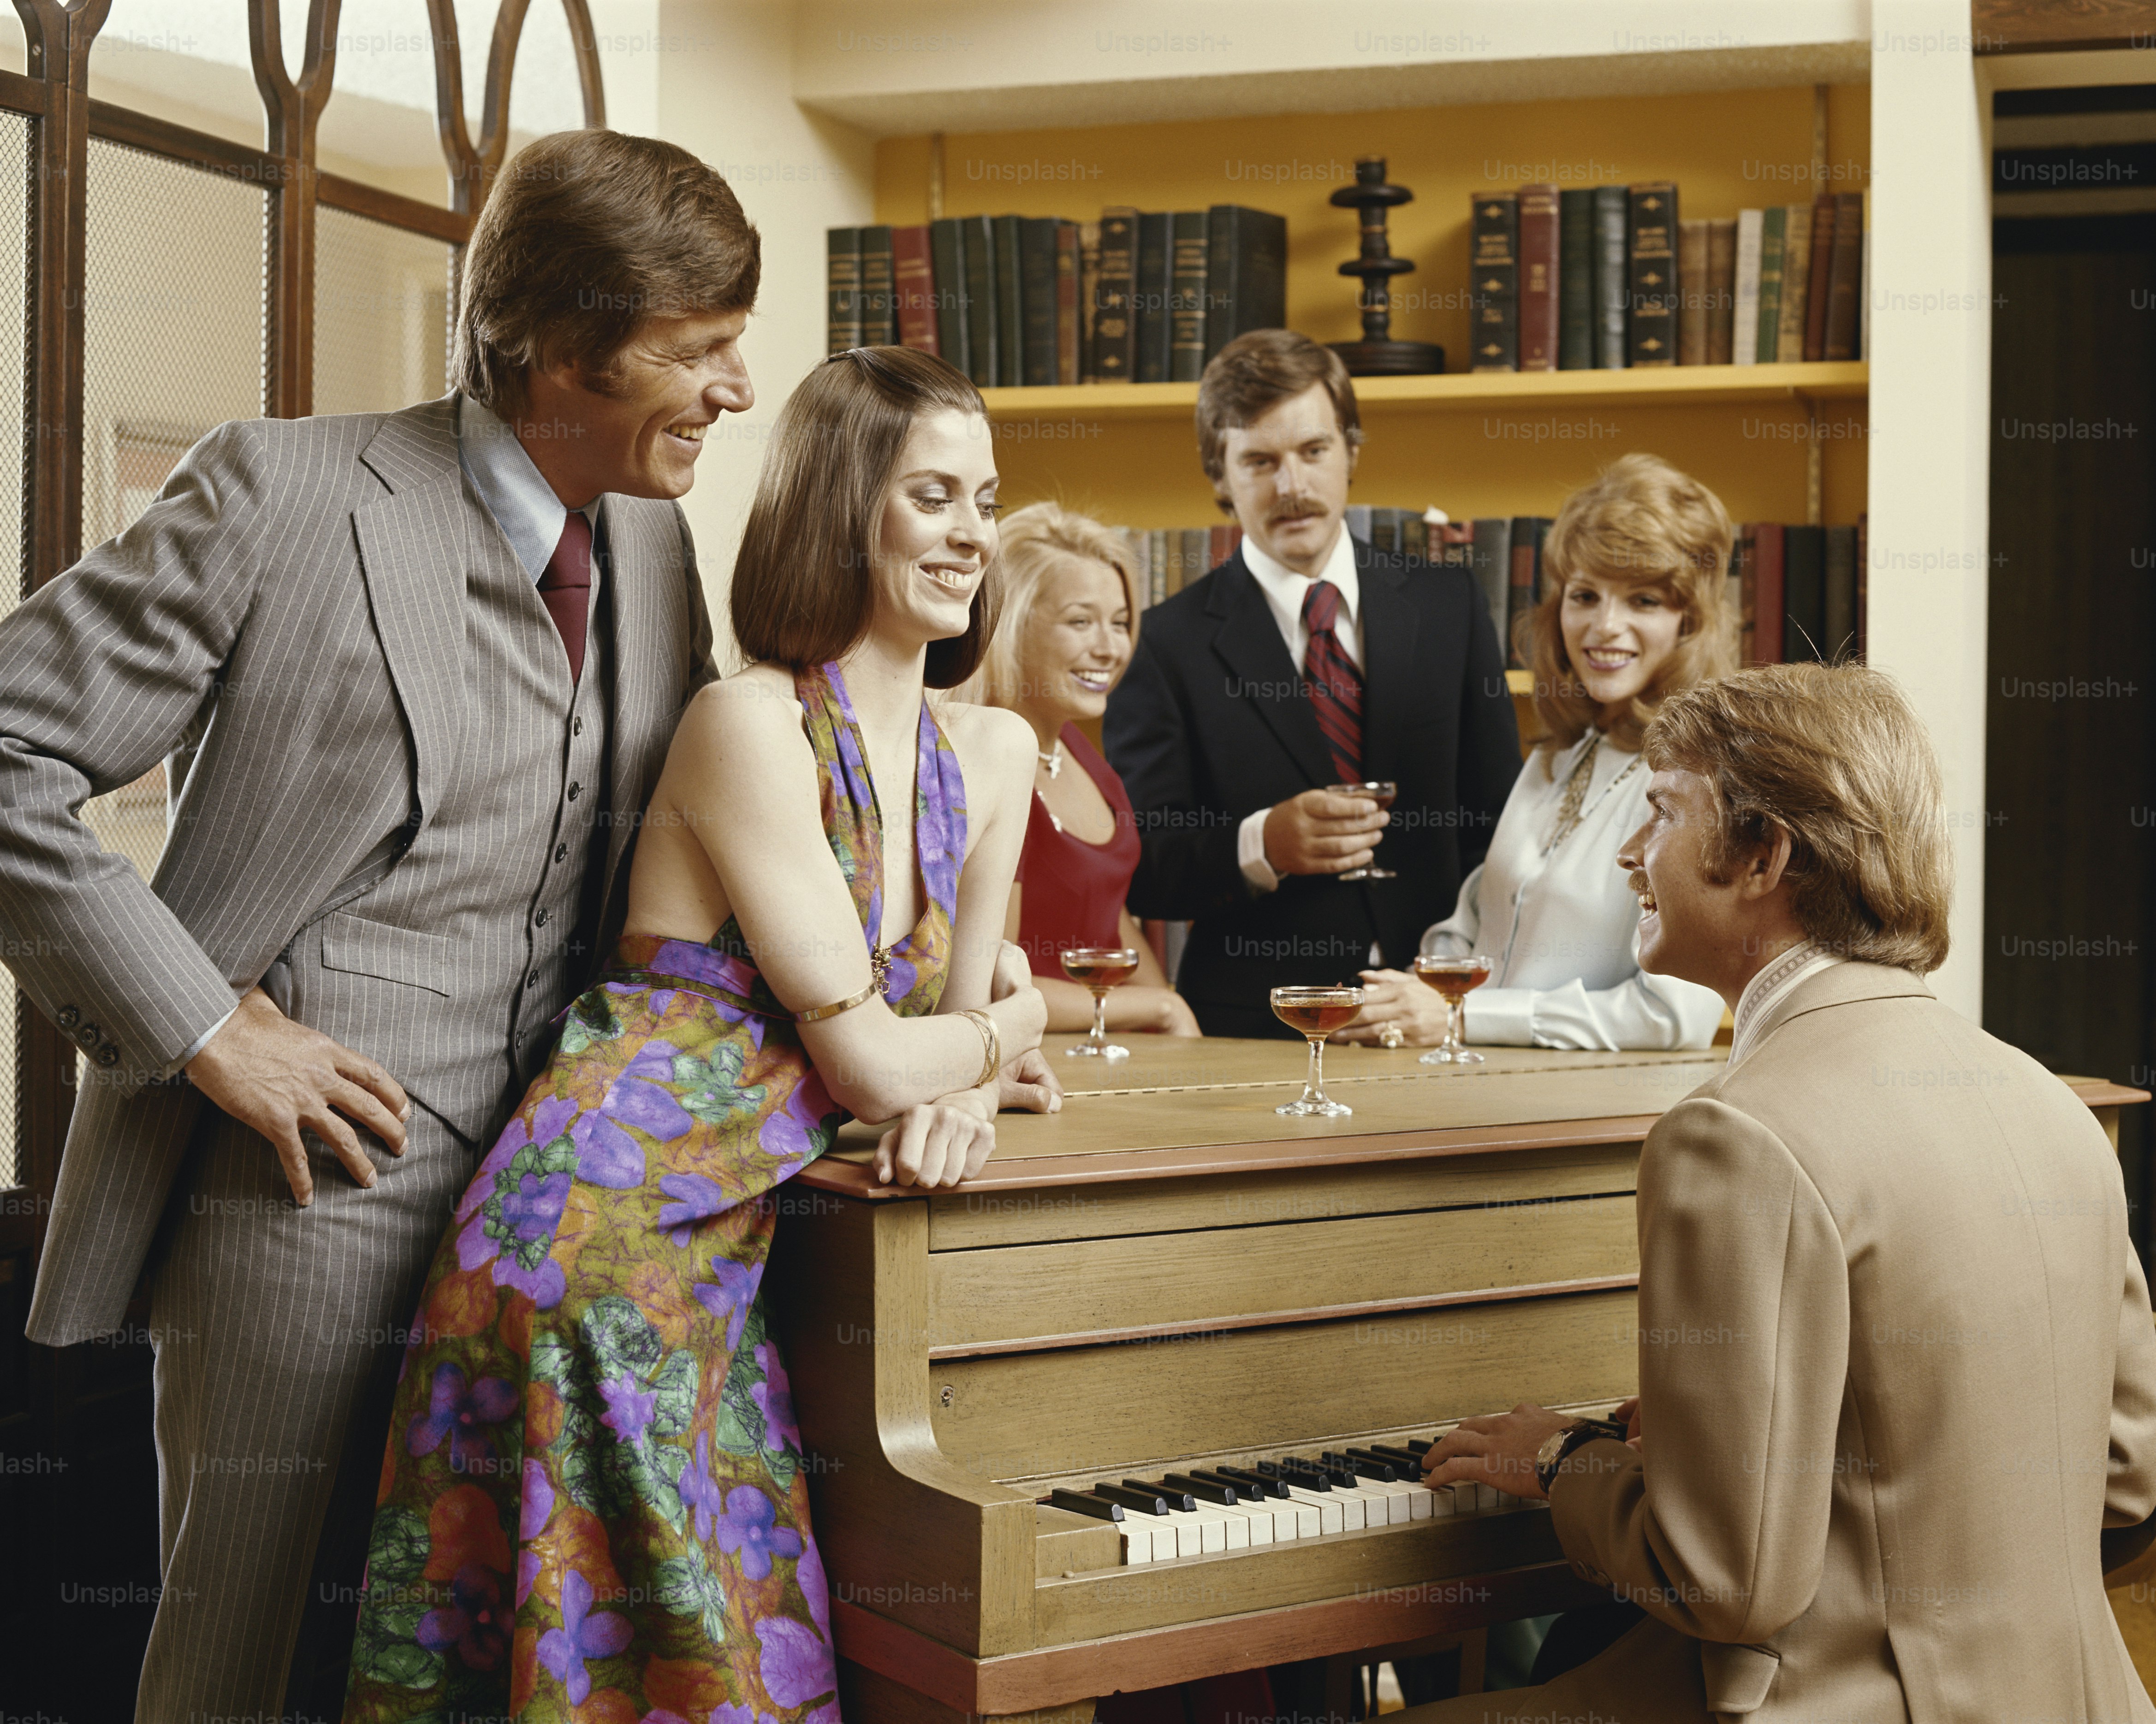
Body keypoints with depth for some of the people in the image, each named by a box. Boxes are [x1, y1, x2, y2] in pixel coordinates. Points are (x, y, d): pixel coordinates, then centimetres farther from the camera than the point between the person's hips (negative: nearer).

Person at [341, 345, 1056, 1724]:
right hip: (612, 1230, -7)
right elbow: (867, 1057, -15)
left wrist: (960, 1094, -9)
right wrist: (1010, 1035, 4)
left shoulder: (992, 753, 10)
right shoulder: (751, 725, -13)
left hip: (730, 1251, 7)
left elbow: (968, 1001, 14)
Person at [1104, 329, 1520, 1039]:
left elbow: (1499, 821, 15)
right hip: (1254, 1027, -2)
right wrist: (1259, 847, -17)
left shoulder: (1449, 608, 13)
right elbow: (1137, 869, 0)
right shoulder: (1170, 645, 4)